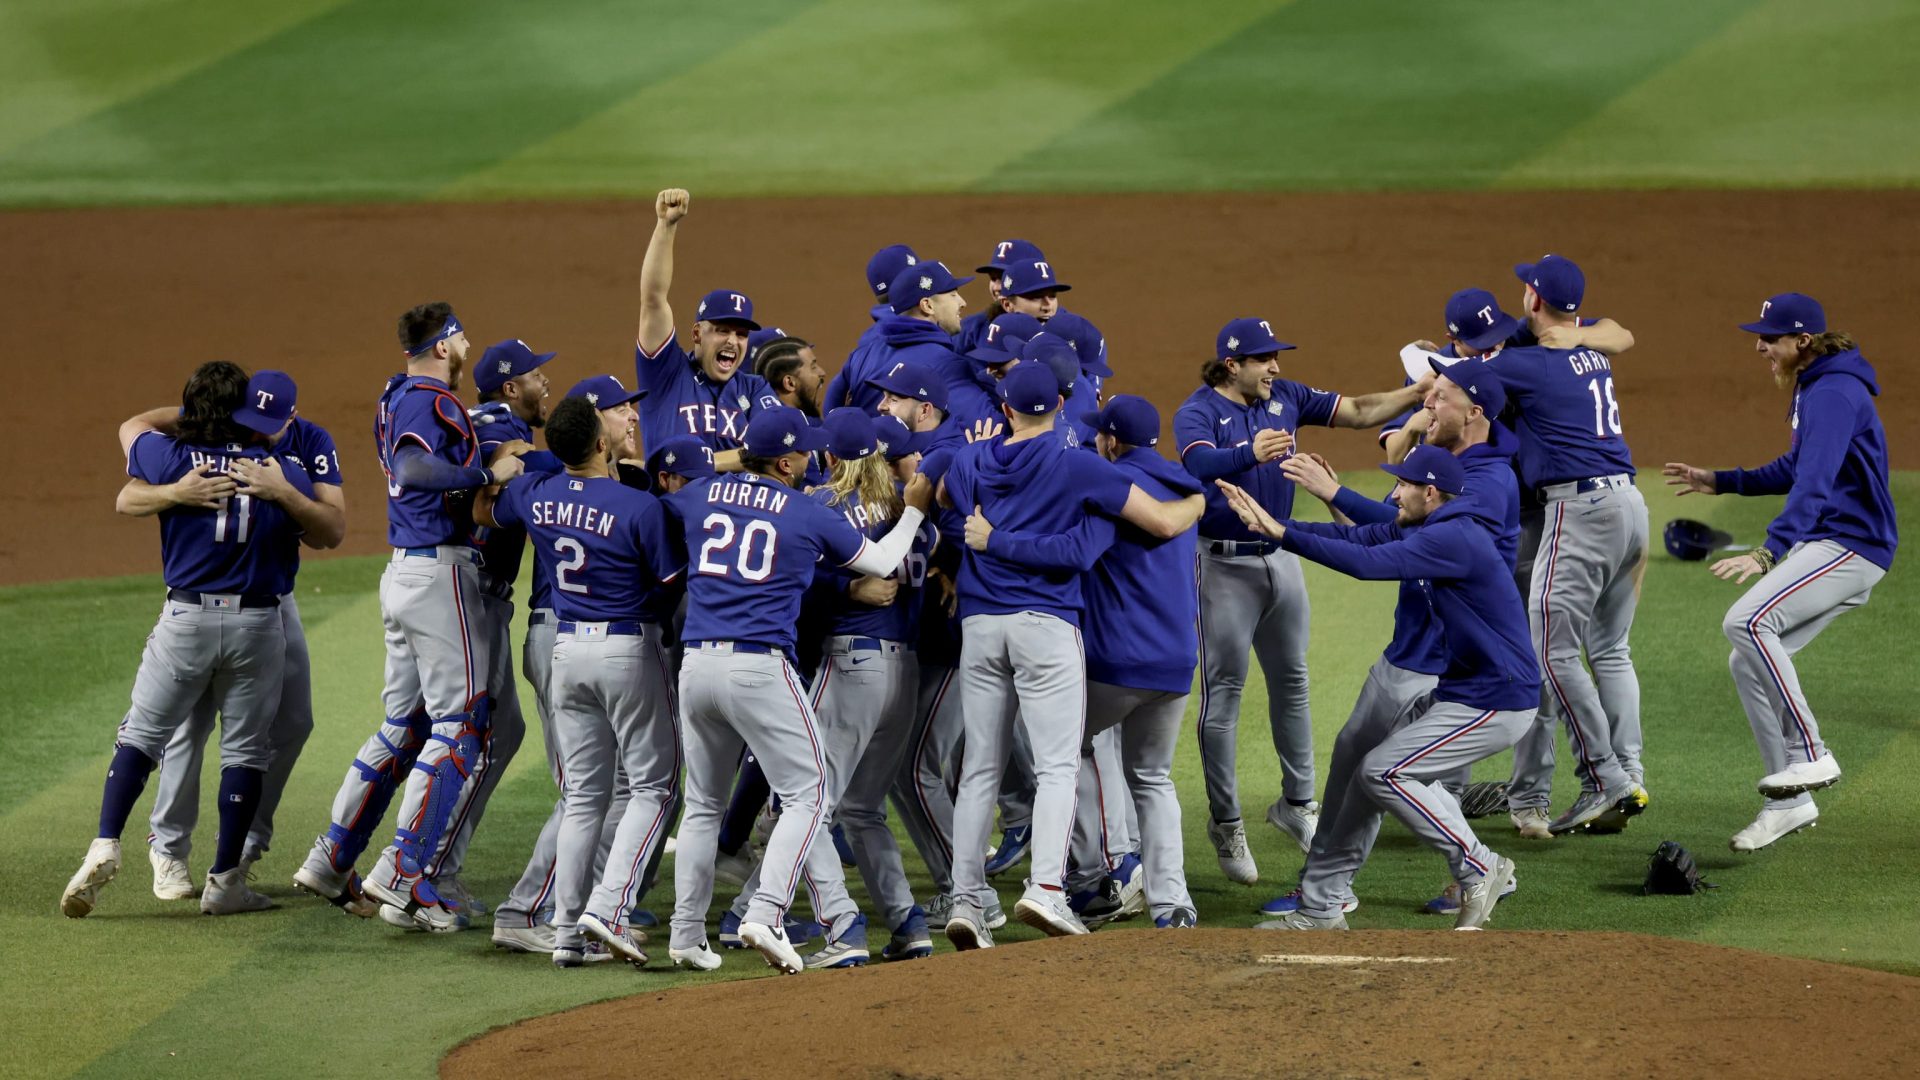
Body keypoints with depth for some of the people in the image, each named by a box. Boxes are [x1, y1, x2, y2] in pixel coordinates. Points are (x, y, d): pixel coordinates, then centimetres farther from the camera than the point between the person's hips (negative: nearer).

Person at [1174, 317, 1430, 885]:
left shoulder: (1284, 397, 4)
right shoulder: (1198, 412, -15)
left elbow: (1357, 411, 7)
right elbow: (1198, 463, -35)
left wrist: (1419, 392, -5)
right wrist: (1250, 454, -54)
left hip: (1281, 557, 7)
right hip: (1224, 565, -7)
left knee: (1290, 682, 15)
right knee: (1223, 691, -3)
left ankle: (1297, 802, 28)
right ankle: (1225, 822, 4)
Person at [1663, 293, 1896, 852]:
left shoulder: (1834, 393, -17)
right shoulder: (1812, 388, 16)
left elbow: (1814, 483, -31)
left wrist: (1769, 552, -42)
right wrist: (1721, 482, 26)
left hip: (1851, 546, -11)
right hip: (1825, 549, 11)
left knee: (1747, 622, -27)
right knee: (1747, 662, 9)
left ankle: (1810, 755, -22)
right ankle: (1789, 802, 15)